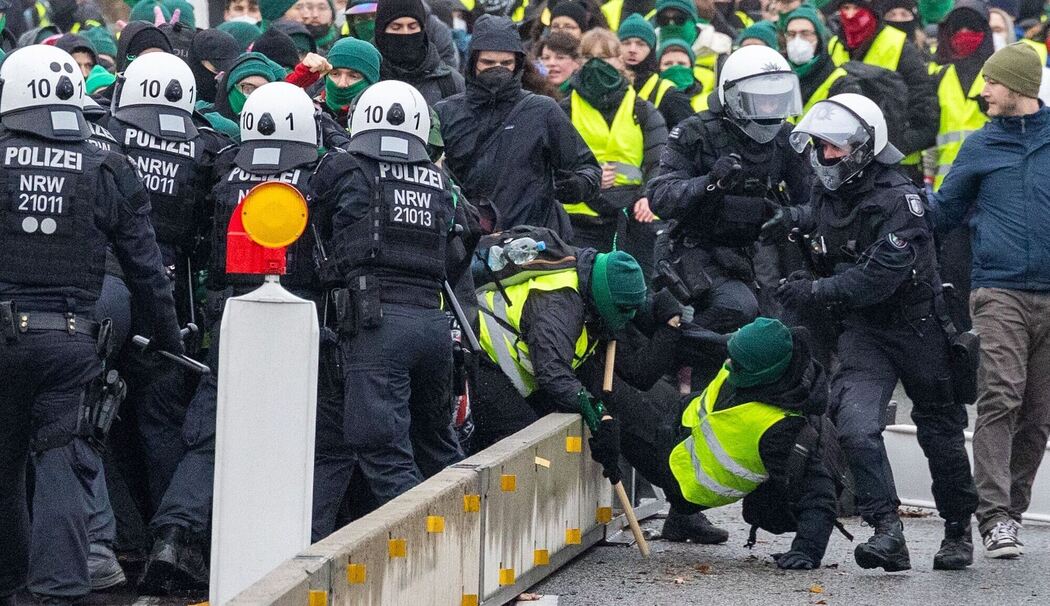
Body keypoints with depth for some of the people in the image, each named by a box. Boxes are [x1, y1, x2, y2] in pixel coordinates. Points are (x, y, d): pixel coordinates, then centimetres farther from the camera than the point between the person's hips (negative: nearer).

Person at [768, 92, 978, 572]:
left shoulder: (897, 199, -20)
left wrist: (818, 293, -28)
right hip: (862, 330, 5)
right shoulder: (827, 193, 4)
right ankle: (888, 532, -19)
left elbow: (880, 276, -28)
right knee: (855, 424, -18)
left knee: (939, 431, 10)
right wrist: (798, 219, 13)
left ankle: (958, 530, 29)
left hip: (917, 325, -5)